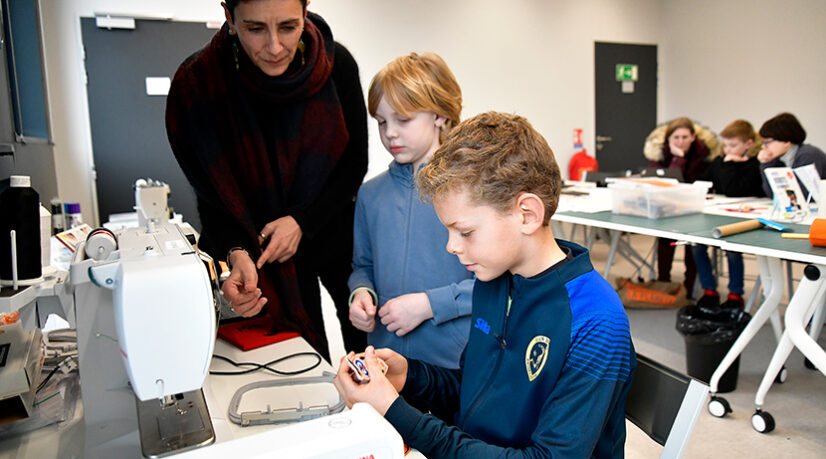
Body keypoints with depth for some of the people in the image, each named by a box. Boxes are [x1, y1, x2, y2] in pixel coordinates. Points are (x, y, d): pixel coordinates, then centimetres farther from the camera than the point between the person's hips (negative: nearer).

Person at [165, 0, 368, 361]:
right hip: (260, 246, -1)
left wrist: (302, 221, -17)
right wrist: (237, 253, -26)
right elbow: (212, 193, -9)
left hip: (334, 232, 2)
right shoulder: (198, 83, -18)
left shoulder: (336, 63, -16)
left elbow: (354, 162, -6)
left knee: (370, 345, 14)